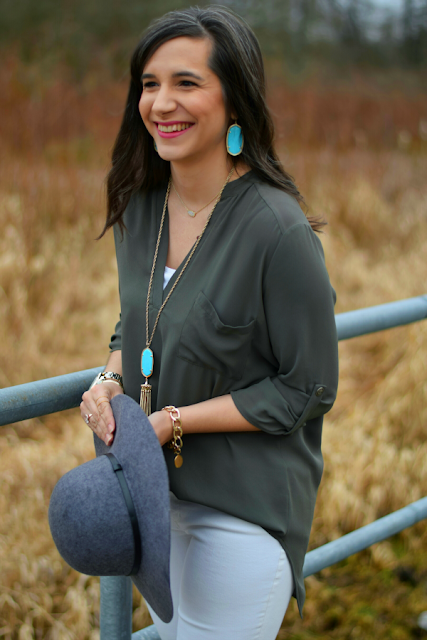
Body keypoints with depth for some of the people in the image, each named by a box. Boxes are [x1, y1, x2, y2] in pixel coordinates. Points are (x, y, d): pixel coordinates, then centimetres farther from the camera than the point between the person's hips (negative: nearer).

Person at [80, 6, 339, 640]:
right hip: (156, 490, 7)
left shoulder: (278, 230, -23)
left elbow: (308, 391, -16)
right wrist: (108, 382, -8)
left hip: (245, 512, -7)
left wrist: (173, 420, -20)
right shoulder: (139, 208, -1)